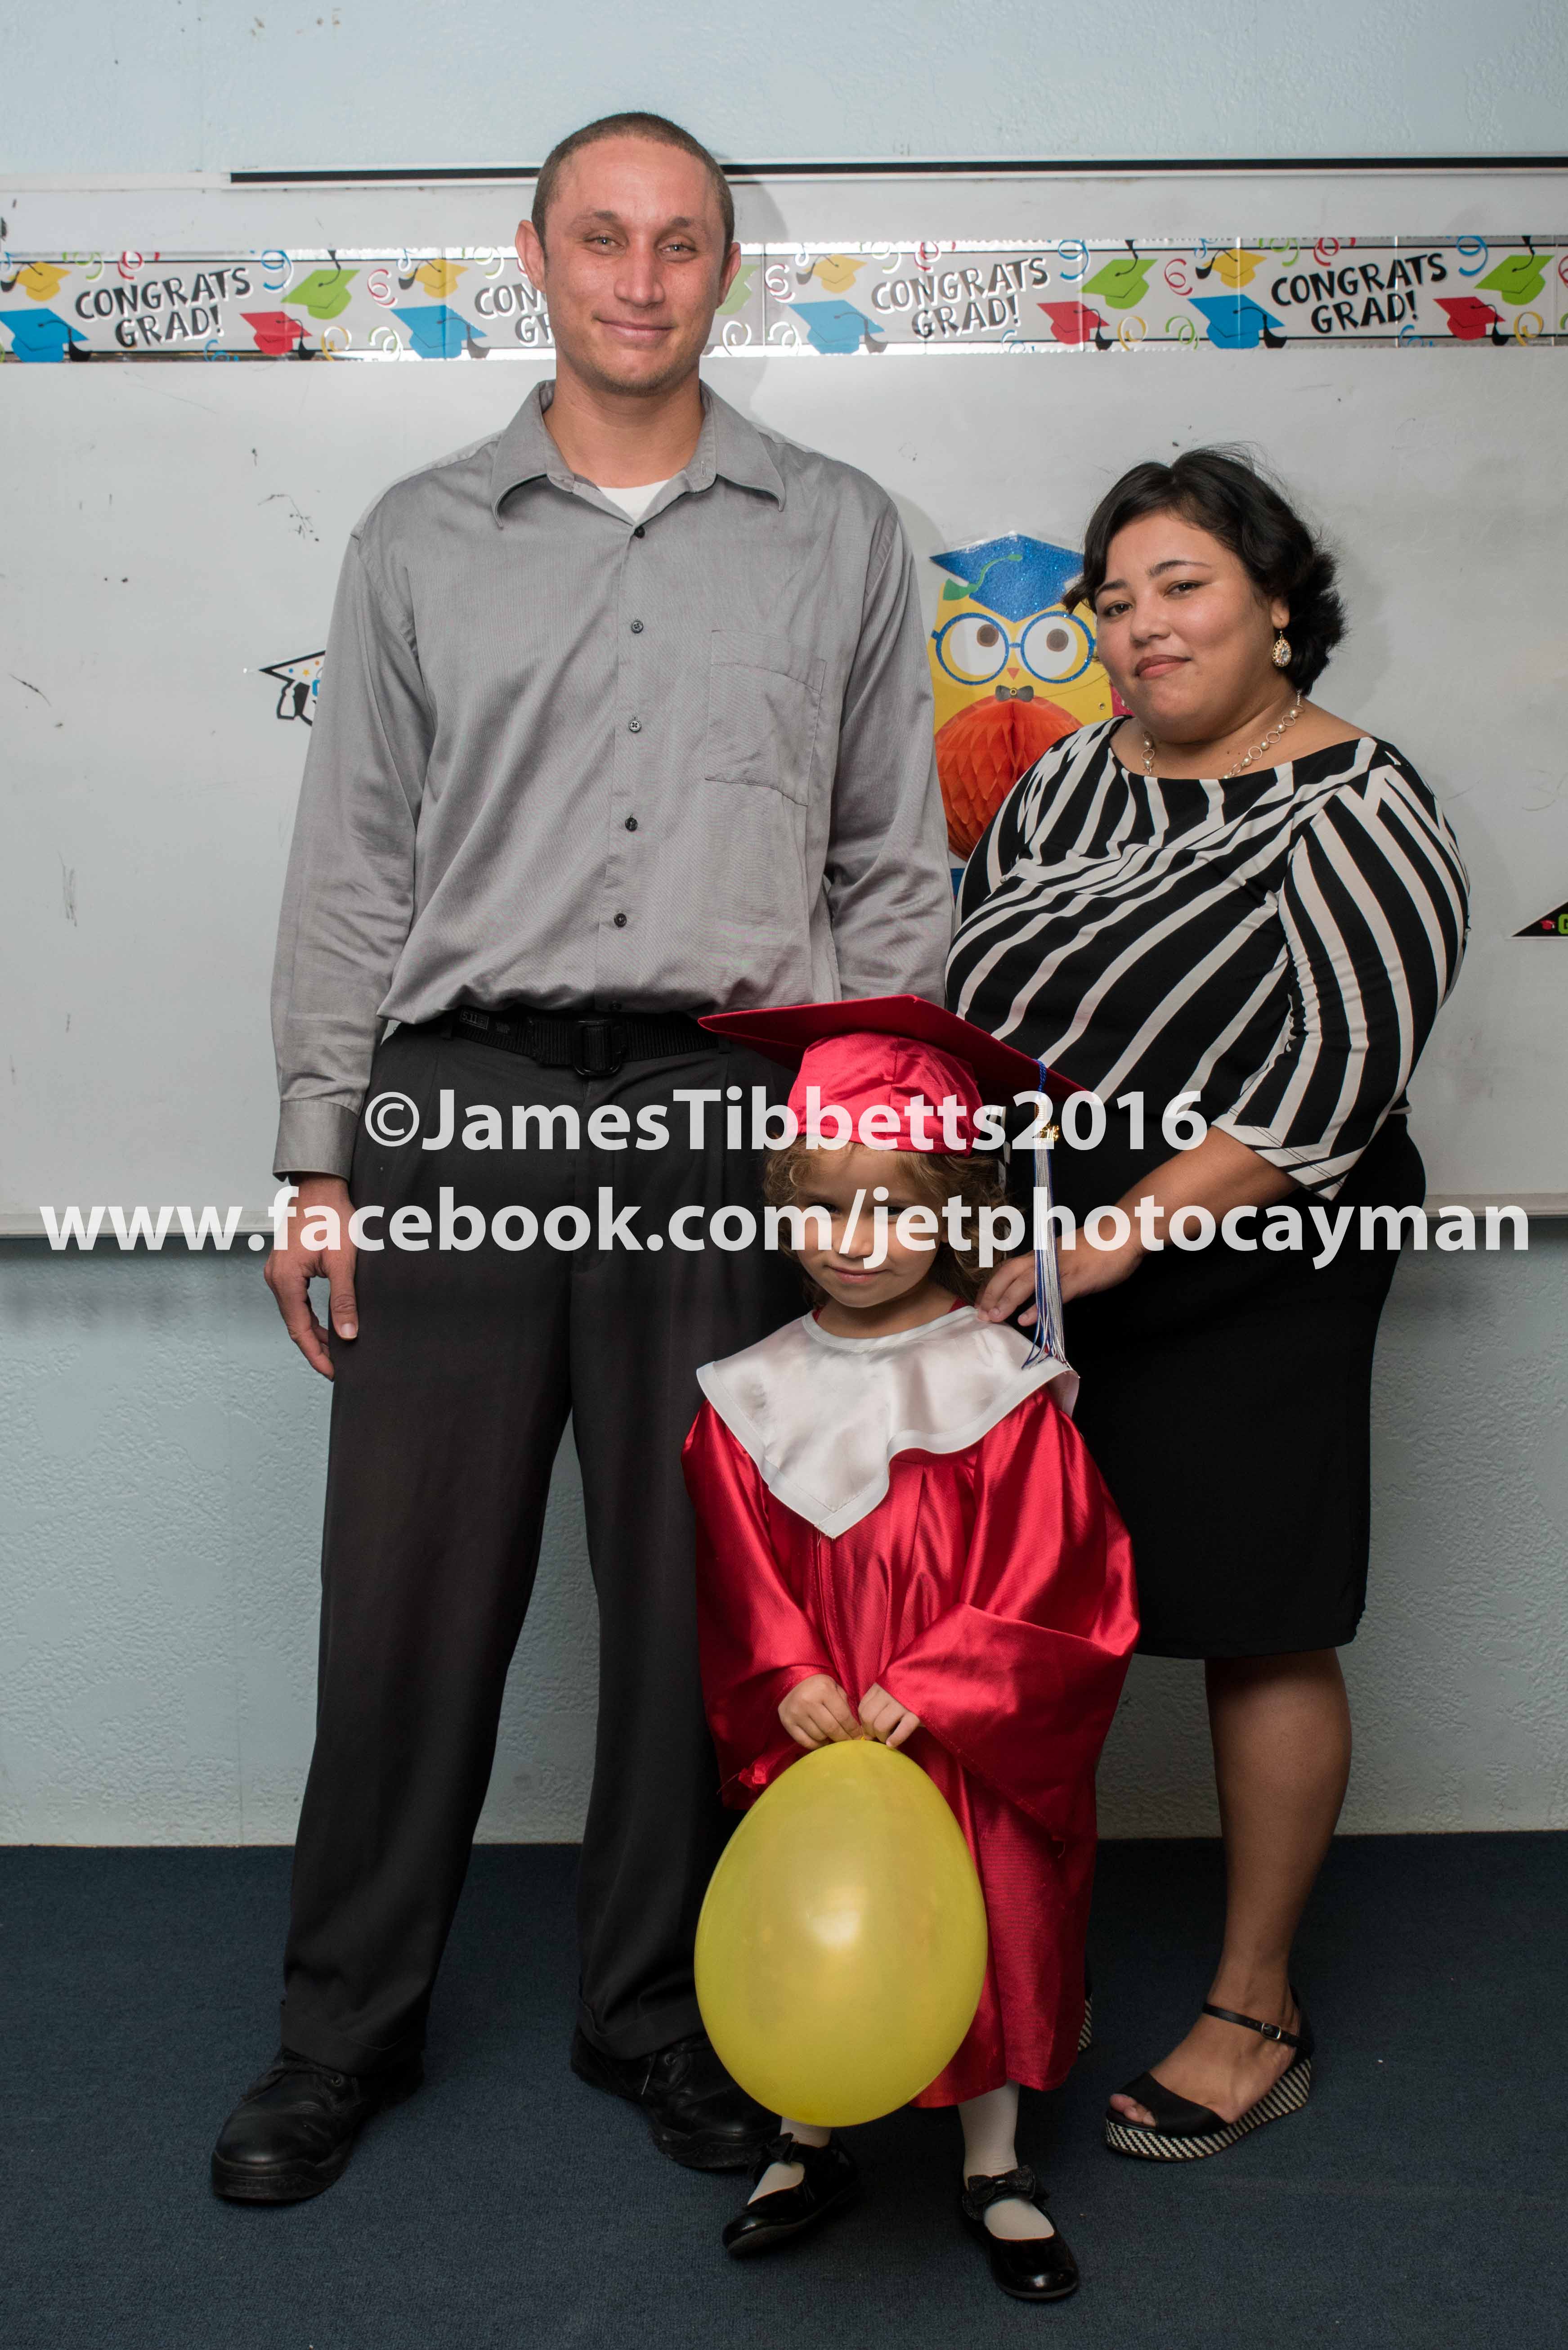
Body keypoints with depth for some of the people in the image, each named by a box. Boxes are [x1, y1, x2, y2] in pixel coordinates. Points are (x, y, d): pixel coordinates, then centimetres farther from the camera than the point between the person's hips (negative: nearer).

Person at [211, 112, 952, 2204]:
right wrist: (319, 1159, 2)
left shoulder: (841, 537, 10)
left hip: (733, 1112, 0)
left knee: (702, 1600, 8)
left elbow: (897, 870, 9)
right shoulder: (420, 540, 11)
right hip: (464, 1108, 0)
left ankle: (658, 2012, 27)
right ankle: (349, 2028, 24)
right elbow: (351, 869, 8)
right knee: (410, 1597, 5)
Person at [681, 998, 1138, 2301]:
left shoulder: (1005, 1392, -10)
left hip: (969, 1749, -2)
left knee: (986, 1936, 6)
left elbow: (1048, 1582, -12)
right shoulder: (755, 1398, -1)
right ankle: (810, 2144, 33)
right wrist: (789, 1682, -14)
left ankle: (997, 2167, 28)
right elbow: (741, 1582, 2)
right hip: (810, 1741, 2)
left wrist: (927, 1691, -18)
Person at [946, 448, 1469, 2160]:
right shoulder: (1073, 780, 12)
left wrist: (1113, 1242, -22)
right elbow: (963, 983, 18)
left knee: (1259, 1636, 6)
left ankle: (1256, 2015, 24)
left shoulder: (1356, 816, -9)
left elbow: (1330, 1088, -17)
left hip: (1235, 1293, -6)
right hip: (1030, 1275, 6)